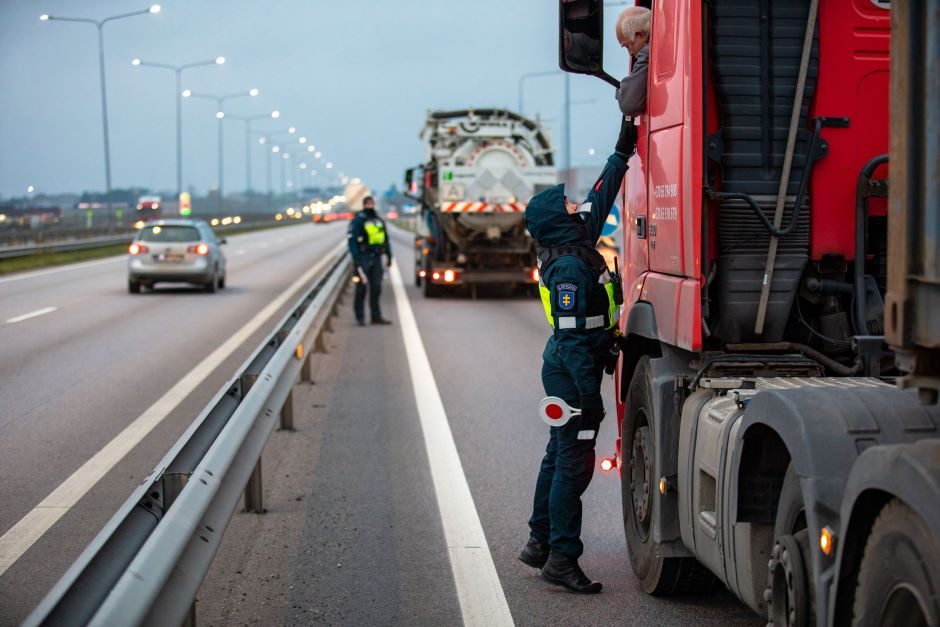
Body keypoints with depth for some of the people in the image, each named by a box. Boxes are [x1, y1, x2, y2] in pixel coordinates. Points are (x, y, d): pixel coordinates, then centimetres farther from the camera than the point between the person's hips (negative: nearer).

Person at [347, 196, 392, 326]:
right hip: (363, 258, -6)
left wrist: (389, 256, 18)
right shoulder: (358, 220, -6)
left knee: (376, 288, 7)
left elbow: (385, 239, 22)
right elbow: (353, 240, -11)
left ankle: (376, 316, 12)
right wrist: (356, 259, -18)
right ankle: (360, 317, 4)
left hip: (376, 257, 6)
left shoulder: (379, 221, 15)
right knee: (362, 288, -3)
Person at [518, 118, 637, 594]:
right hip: (572, 374, -10)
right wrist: (590, 394, -25)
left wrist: (623, 151, 20)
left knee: (559, 456, 18)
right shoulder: (569, 268, -21)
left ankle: (540, 543, 28)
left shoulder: (576, 249, 7)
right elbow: (571, 336, -24)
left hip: (567, 372, 10)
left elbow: (601, 198, 20)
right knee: (574, 462, -6)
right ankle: (561, 557, -2)